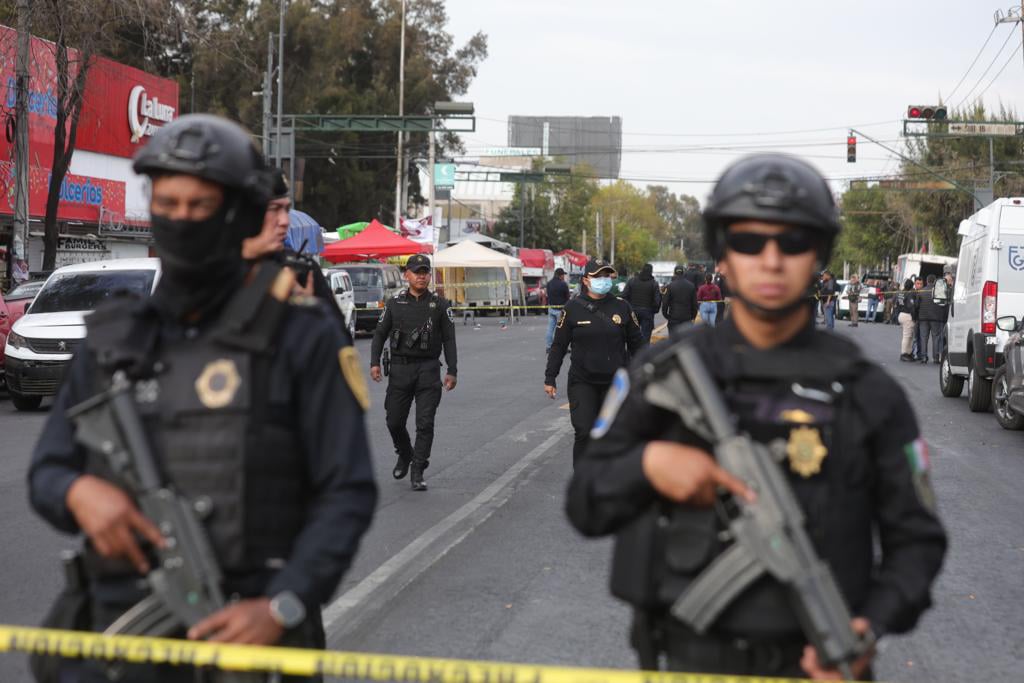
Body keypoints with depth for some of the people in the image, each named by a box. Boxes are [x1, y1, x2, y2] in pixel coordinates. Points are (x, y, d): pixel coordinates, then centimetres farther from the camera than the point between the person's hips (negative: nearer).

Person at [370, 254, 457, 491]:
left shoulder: (440, 305, 3)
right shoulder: (394, 303, 7)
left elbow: (449, 340, 4)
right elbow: (380, 334, 10)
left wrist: (452, 371, -3)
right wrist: (375, 363, -2)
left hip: (428, 369, -1)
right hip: (400, 367, 2)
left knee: (425, 423, -6)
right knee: (394, 421, 6)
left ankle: (417, 472, 1)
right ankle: (404, 455, 35)